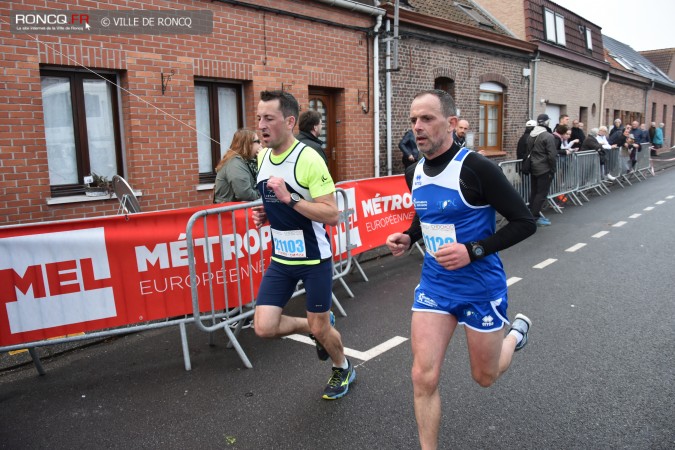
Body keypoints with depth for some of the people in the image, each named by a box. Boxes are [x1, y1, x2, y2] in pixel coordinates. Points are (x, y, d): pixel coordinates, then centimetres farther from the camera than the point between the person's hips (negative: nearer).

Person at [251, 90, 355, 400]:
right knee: (264, 327, -2)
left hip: (313, 258, -6)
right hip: (280, 258, 6)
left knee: (321, 328, 8)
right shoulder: (262, 157, 4)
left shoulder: (308, 159, -19)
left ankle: (343, 369, 40)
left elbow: (332, 214, -23)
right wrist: (264, 215, 2)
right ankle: (314, 328, 28)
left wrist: (289, 199, -31)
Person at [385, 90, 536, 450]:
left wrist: (473, 250, -26)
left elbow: (524, 222, -16)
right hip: (434, 284, 5)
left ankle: (516, 331, 50)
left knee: (485, 377, 18)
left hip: (481, 287, -4)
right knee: (424, 378, -3)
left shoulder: (475, 168, -20)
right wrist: (408, 237, -2)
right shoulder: (414, 174, 0)